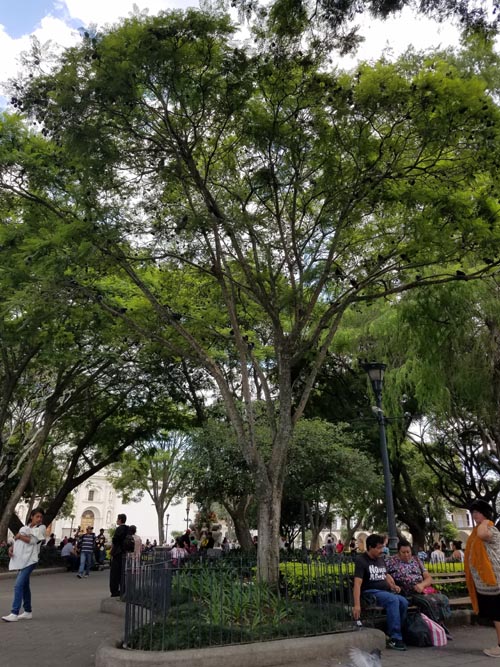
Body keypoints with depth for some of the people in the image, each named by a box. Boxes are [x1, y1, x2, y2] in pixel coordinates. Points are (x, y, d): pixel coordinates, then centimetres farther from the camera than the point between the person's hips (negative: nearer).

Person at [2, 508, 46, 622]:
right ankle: (28, 612, 24)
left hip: (29, 560, -7)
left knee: (18, 585, -15)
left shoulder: (41, 528, 0)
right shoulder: (24, 528, 18)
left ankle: (14, 613, -14)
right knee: (24, 586, 13)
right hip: (21, 559, 7)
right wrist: (12, 548, -3)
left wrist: (19, 536, -2)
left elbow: (33, 540, -11)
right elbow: (17, 541, 17)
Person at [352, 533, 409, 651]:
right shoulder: (361, 560, -6)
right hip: (370, 592, -7)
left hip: (385, 591, 7)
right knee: (393, 600, -32)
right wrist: (357, 605, -25)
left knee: (404, 602, -22)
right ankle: (394, 638, -26)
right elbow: (357, 583, -15)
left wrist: (393, 585, 9)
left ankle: (394, 636, -14)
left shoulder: (381, 560, 19)